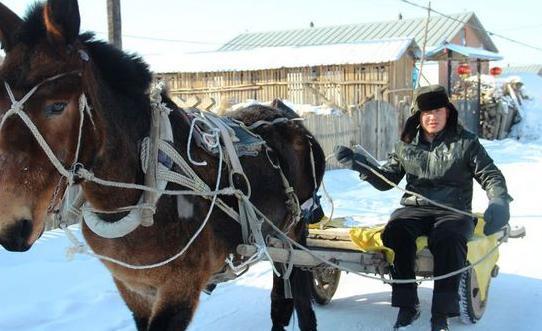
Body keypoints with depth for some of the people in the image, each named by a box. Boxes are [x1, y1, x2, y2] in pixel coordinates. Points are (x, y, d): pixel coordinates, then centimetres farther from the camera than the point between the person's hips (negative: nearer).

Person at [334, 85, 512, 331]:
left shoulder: (465, 142, 5)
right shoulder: (407, 144, 12)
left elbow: (491, 176, 3)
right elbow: (386, 180, 14)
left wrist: (499, 203, -18)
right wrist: (359, 164, -3)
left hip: (454, 210, -2)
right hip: (414, 209, 2)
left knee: (448, 239, -36)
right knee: (395, 232, -31)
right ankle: (407, 306, -19)